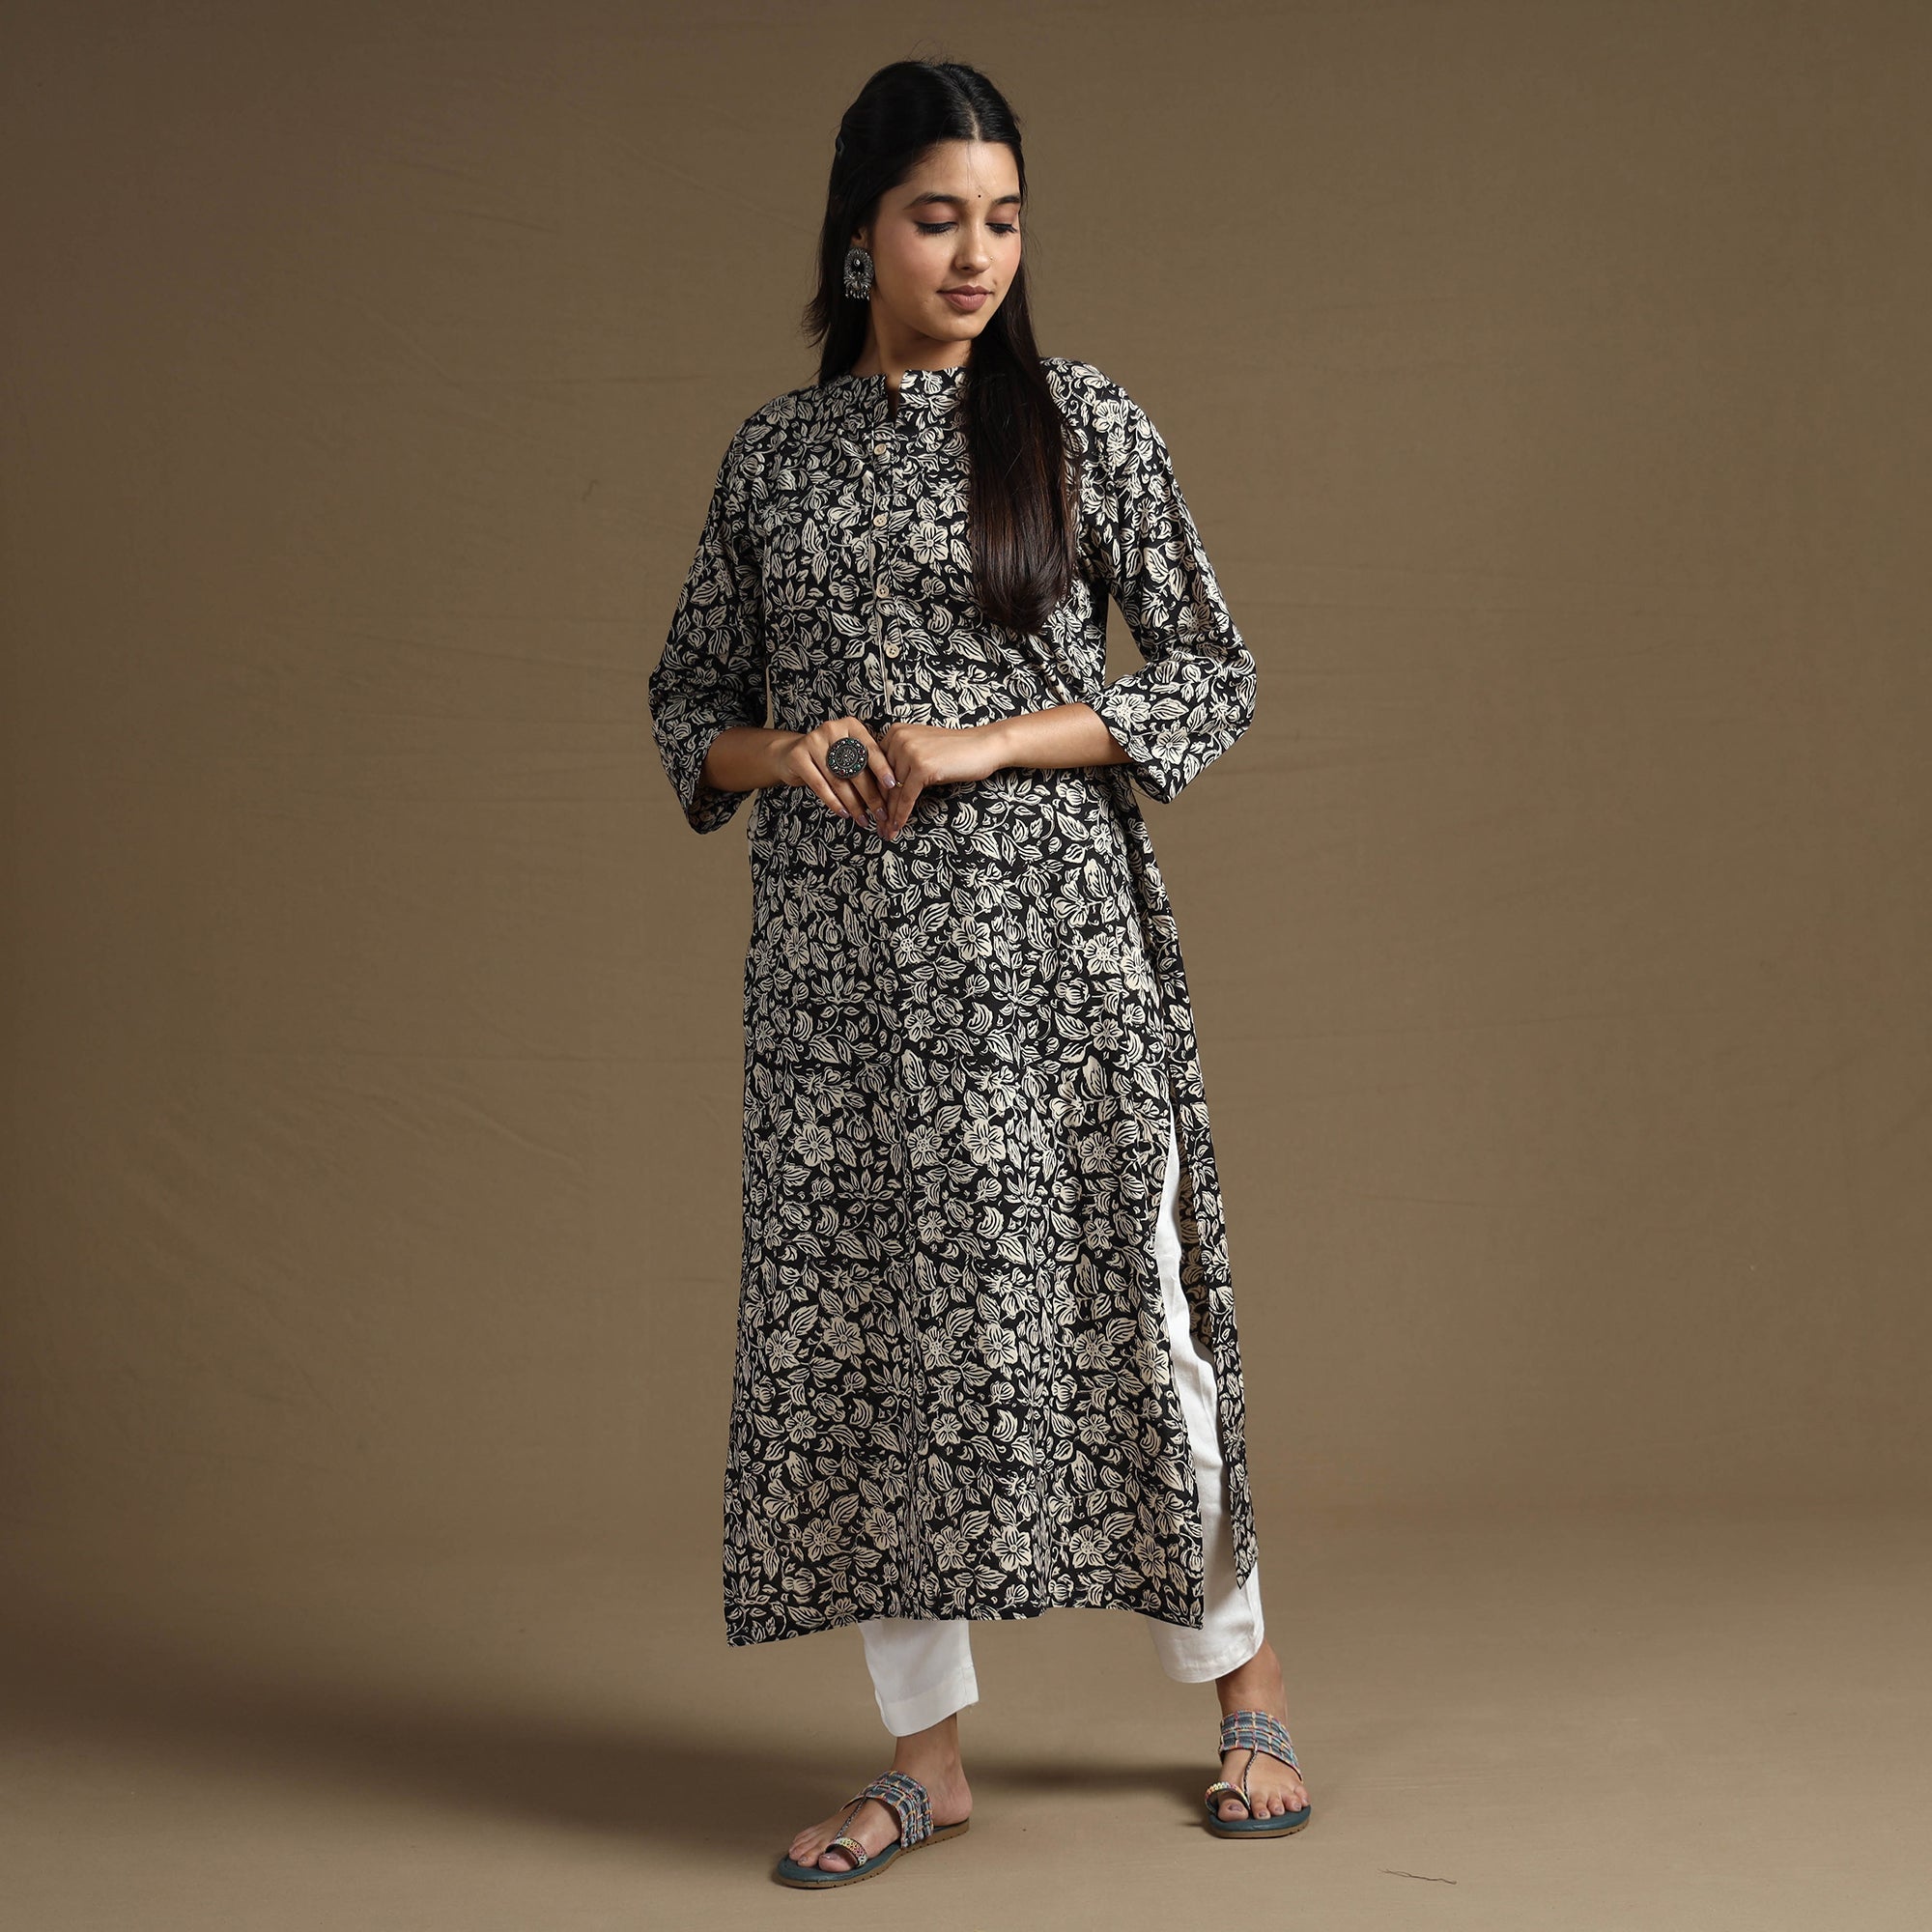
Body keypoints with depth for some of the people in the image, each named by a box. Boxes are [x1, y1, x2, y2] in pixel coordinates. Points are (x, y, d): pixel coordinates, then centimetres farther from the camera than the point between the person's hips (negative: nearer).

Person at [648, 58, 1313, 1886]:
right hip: (837, 949, 3)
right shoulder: (772, 453, 9)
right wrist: (784, 753, -9)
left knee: (1112, 1298, 1)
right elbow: (687, 705, 14)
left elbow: (1211, 674, 0)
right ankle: (926, 1748, 14)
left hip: (1051, 930, -2)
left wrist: (979, 743, -12)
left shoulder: (1083, 422, 1)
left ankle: (1243, 1681, 22)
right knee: (856, 1317, 2)